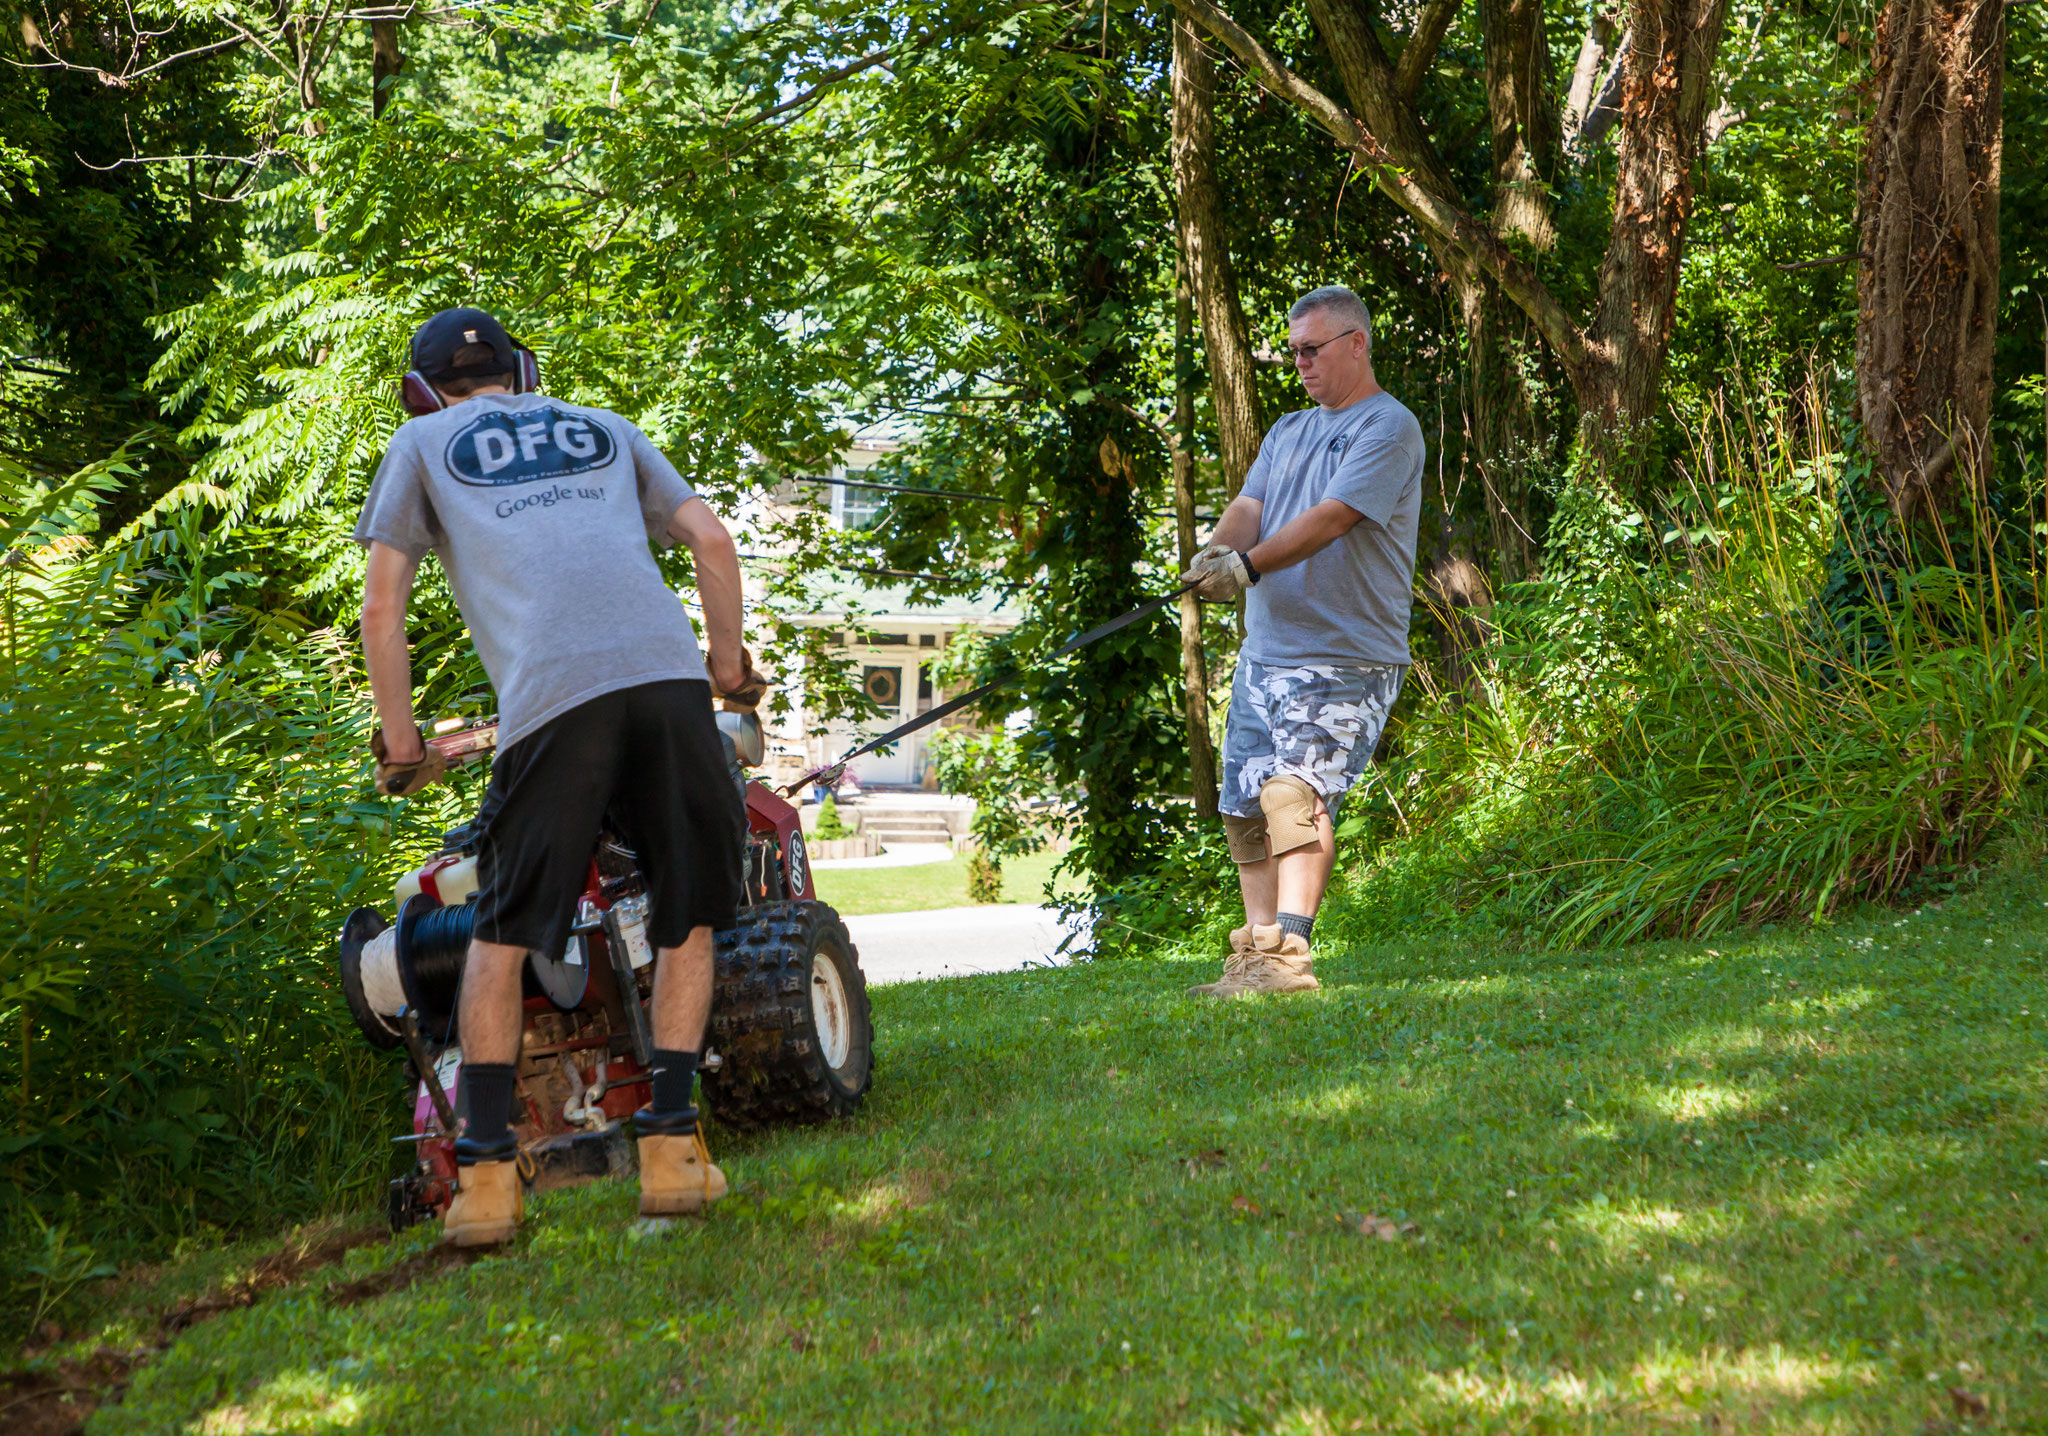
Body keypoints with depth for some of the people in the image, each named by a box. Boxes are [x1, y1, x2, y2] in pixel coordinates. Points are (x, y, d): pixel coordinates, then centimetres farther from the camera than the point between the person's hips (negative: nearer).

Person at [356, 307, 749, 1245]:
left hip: (552, 696, -2)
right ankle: (670, 1146, 8)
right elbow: (712, 542, 21)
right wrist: (727, 666, 32)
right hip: (668, 675, 2)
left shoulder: (424, 444, 23)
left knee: (502, 935, 9)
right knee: (689, 920, 14)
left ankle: (486, 1173, 4)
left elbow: (381, 604, 15)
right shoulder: (604, 430, 30)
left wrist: (399, 738, 23)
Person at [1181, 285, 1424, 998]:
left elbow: (1332, 517, -18)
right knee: (1245, 808, 6)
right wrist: (1217, 548, -16)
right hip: (1265, 651, 8)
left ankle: (1288, 955, -28)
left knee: (1296, 792, -23)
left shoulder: (1389, 428, -5)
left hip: (1346, 656, -8)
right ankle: (1255, 955, 14)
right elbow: (1250, 504, 7)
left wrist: (1248, 564, -28)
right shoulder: (1288, 431, 21)